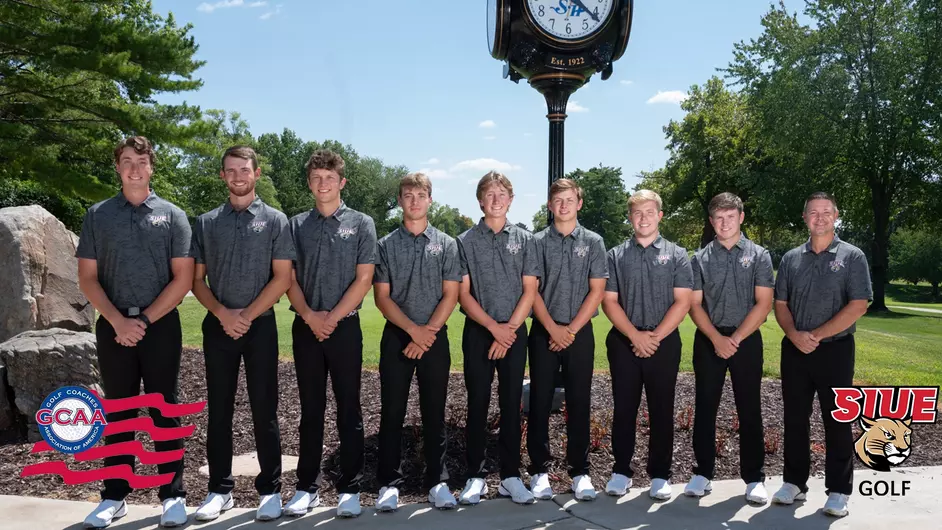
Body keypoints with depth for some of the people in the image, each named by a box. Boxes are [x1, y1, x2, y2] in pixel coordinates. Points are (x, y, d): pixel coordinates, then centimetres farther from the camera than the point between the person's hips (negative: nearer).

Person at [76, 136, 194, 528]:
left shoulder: (172, 216, 2)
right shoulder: (97, 215, 7)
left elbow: (182, 279, -3)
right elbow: (87, 278, 3)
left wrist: (146, 319, -10)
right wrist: (118, 320, -9)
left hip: (161, 325, -1)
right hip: (113, 326, 2)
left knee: (165, 411, 4)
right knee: (118, 412, 9)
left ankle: (173, 495, 13)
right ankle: (114, 496, 20)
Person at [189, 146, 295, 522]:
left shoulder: (275, 221, 2)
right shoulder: (206, 223, 9)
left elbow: (282, 278, -4)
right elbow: (196, 279, 7)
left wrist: (247, 315, -10)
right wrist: (222, 313, -8)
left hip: (260, 325, -2)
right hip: (217, 326, 2)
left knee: (264, 410, 2)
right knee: (219, 410, 8)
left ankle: (270, 490, 12)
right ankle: (220, 489, 19)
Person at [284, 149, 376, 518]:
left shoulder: (361, 224, 2)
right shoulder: (295, 225, 8)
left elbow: (364, 279, -4)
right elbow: (289, 278, 4)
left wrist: (333, 316, -11)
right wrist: (309, 315, -11)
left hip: (345, 327, -2)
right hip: (305, 328, 2)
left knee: (348, 410, 4)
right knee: (311, 410, 10)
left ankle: (349, 489, 13)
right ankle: (307, 487, 19)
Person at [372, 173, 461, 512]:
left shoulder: (446, 244, 5)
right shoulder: (385, 245, 4)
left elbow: (450, 295, 1)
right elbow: (382, 298, 0)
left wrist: (428, 331, -10)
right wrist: (413, 329, -11)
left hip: (435, 337, 0)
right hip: (396, 337, 0)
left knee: (434, 413, 6)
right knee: (392, 413, 4)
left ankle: (437, 482, 15)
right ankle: (389, 483, 13)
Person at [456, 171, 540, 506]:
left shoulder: (524, 240, 7)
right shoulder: (465, 242, 3)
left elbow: (529, 291, 2)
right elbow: (463, 294, -2)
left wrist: (510, 328, -9)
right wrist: (494, 327, -11)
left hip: (514, 332, 1)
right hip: (477, 333, -1)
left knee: (511, 404, 6)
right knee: (477, 404, 4)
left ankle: (510, 476, 14)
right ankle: (475, 475, 14)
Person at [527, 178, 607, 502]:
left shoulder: (593, 242, 4)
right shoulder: (537, 242, 4)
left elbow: (597, 291, -1)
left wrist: (571, 330, -8)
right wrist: (553, 329, -9)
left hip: (580, 333, 0)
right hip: (544, 332, 0)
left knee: (579, 403, 4)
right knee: (540, 402, 3)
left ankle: (580, 472, 14)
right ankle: (539, 470, 13)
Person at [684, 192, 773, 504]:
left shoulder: (758, 256, 3)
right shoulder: (700, 259, 6)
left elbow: (763, 305, -4)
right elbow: (695, 305, 1)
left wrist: (736, 338, -12)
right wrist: (717, 339, -12)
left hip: (747, 340, -1)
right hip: (708, 341, 1)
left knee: (749, 411, 4)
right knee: (705, 409, 5)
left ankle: (754, 478, 14)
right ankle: (703, 473, 15)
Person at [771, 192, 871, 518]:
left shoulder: (852, 256, -1)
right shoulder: (791, 258, 9)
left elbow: (858, 306, -10)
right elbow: (780, 304, 8)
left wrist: (817, 334, -15)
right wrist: (794, 334, -11)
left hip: (835, 349, -3)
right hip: (794, 350, 3)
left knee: (837, 422, 3)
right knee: (795, 419, 9)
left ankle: (838, 491, 14)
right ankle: (794, 482, 21)